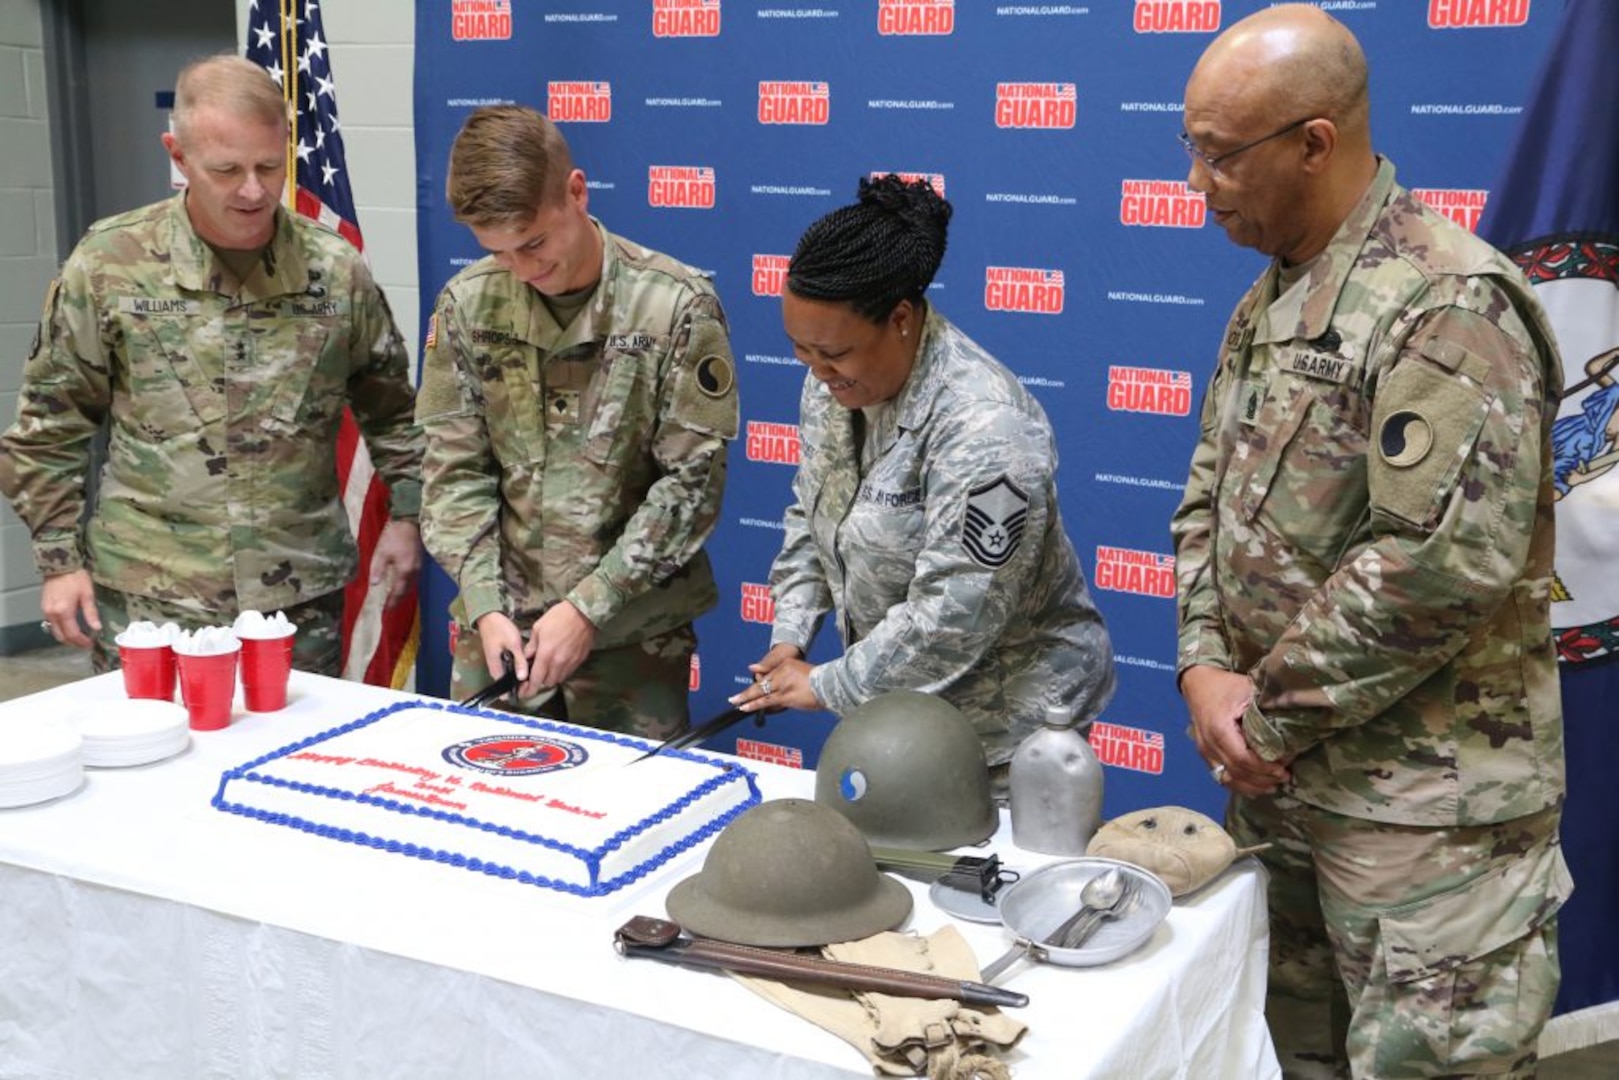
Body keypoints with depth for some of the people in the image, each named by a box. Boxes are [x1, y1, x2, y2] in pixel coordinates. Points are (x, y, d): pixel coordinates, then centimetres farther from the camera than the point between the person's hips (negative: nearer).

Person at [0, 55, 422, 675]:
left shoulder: (335, 269, 0)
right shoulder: (110, 263, -4)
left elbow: (389, 406, 13)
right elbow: (50, 425, 3)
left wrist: (405, 514, 8)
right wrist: (60, 558, 0)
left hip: (302, 598, 1)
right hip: (145, 598, -1)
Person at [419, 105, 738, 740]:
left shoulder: (677, 306, -10)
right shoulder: (467, 305, 0)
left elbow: (691, 483, -10)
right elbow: (454, 469, 2)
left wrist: (589, 606, -13)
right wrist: (484, 608, -9)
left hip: (632, 631, -2)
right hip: (499, 624, 3)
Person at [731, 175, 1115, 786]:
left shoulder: (982, 427, -28)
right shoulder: (832, 383, -2)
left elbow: (950, 619, -28)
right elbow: (811, 516, 12)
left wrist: (827, 686, -18)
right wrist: (789, 638, 2)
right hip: (897, 702, 8)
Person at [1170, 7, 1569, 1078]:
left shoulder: (1445, 302, -17)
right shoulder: (1267, 305, 11)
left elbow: (1443, 562, -26)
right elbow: (1210, 501, 13)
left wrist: (1268, 715, -17)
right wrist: (1206, 670, -4)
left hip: (1427, 805, -8)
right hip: (1284, 783, 9)